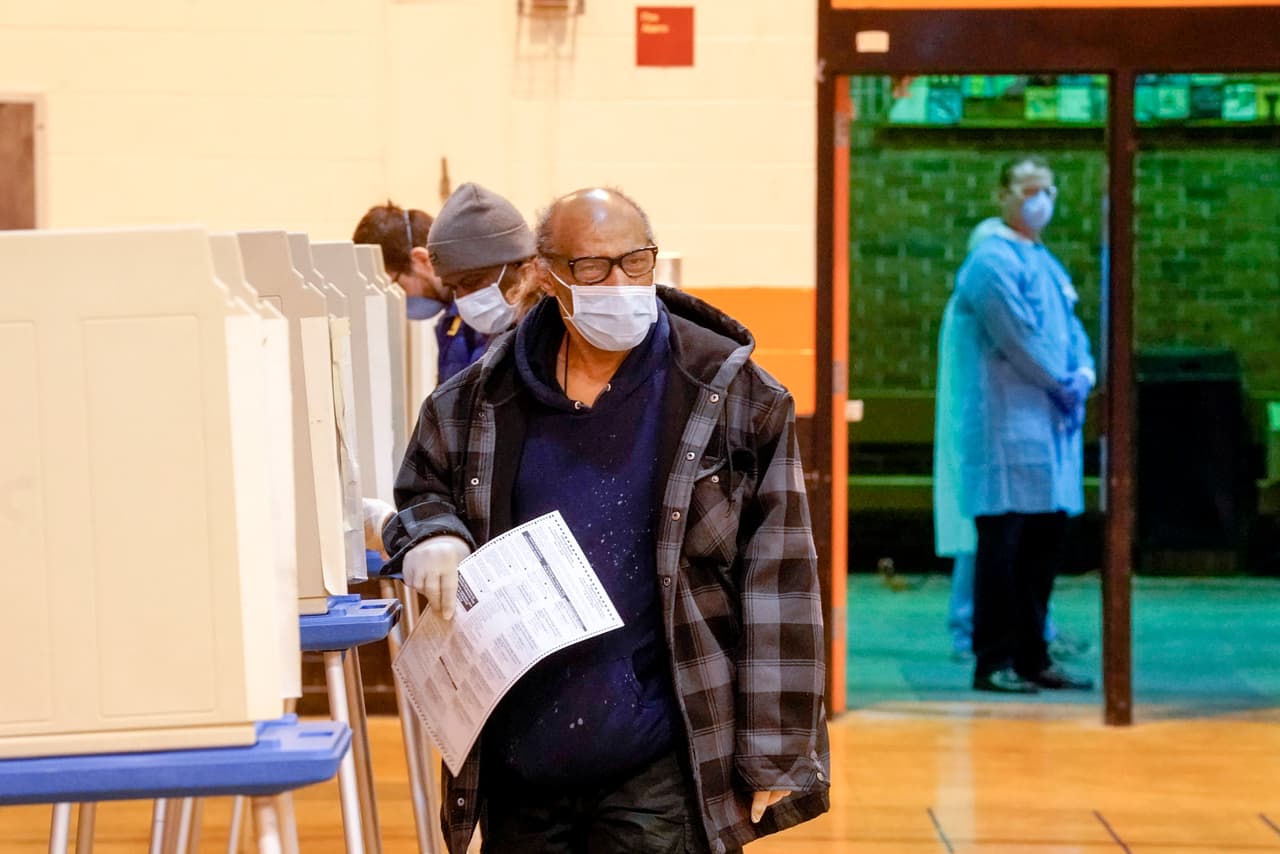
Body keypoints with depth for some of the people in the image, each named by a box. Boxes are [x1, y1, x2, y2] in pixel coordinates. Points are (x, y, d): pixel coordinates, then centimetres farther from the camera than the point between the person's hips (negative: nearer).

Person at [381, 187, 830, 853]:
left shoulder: (732, 396, -3)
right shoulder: (480, 400, 6)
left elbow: (777, 584, -3)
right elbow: (420, 492, 22)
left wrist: (773, 757, -6)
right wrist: (431, 538, -5)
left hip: (659, 771, -3)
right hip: (518, 764, 4)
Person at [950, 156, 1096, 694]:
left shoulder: (1048, 264, 19)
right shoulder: (992, 261, -10)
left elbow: (1072, 329, 18)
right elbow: (1018, 340, -16)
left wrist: (1083, 374, -2)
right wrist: (1063, 386, -8)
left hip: (1050, 424, 9)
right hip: (1008, 424, -9)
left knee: (1045, 545, 10)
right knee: (1003, 545, -6)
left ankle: (1031, 658, 17)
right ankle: (993, 663, -1)